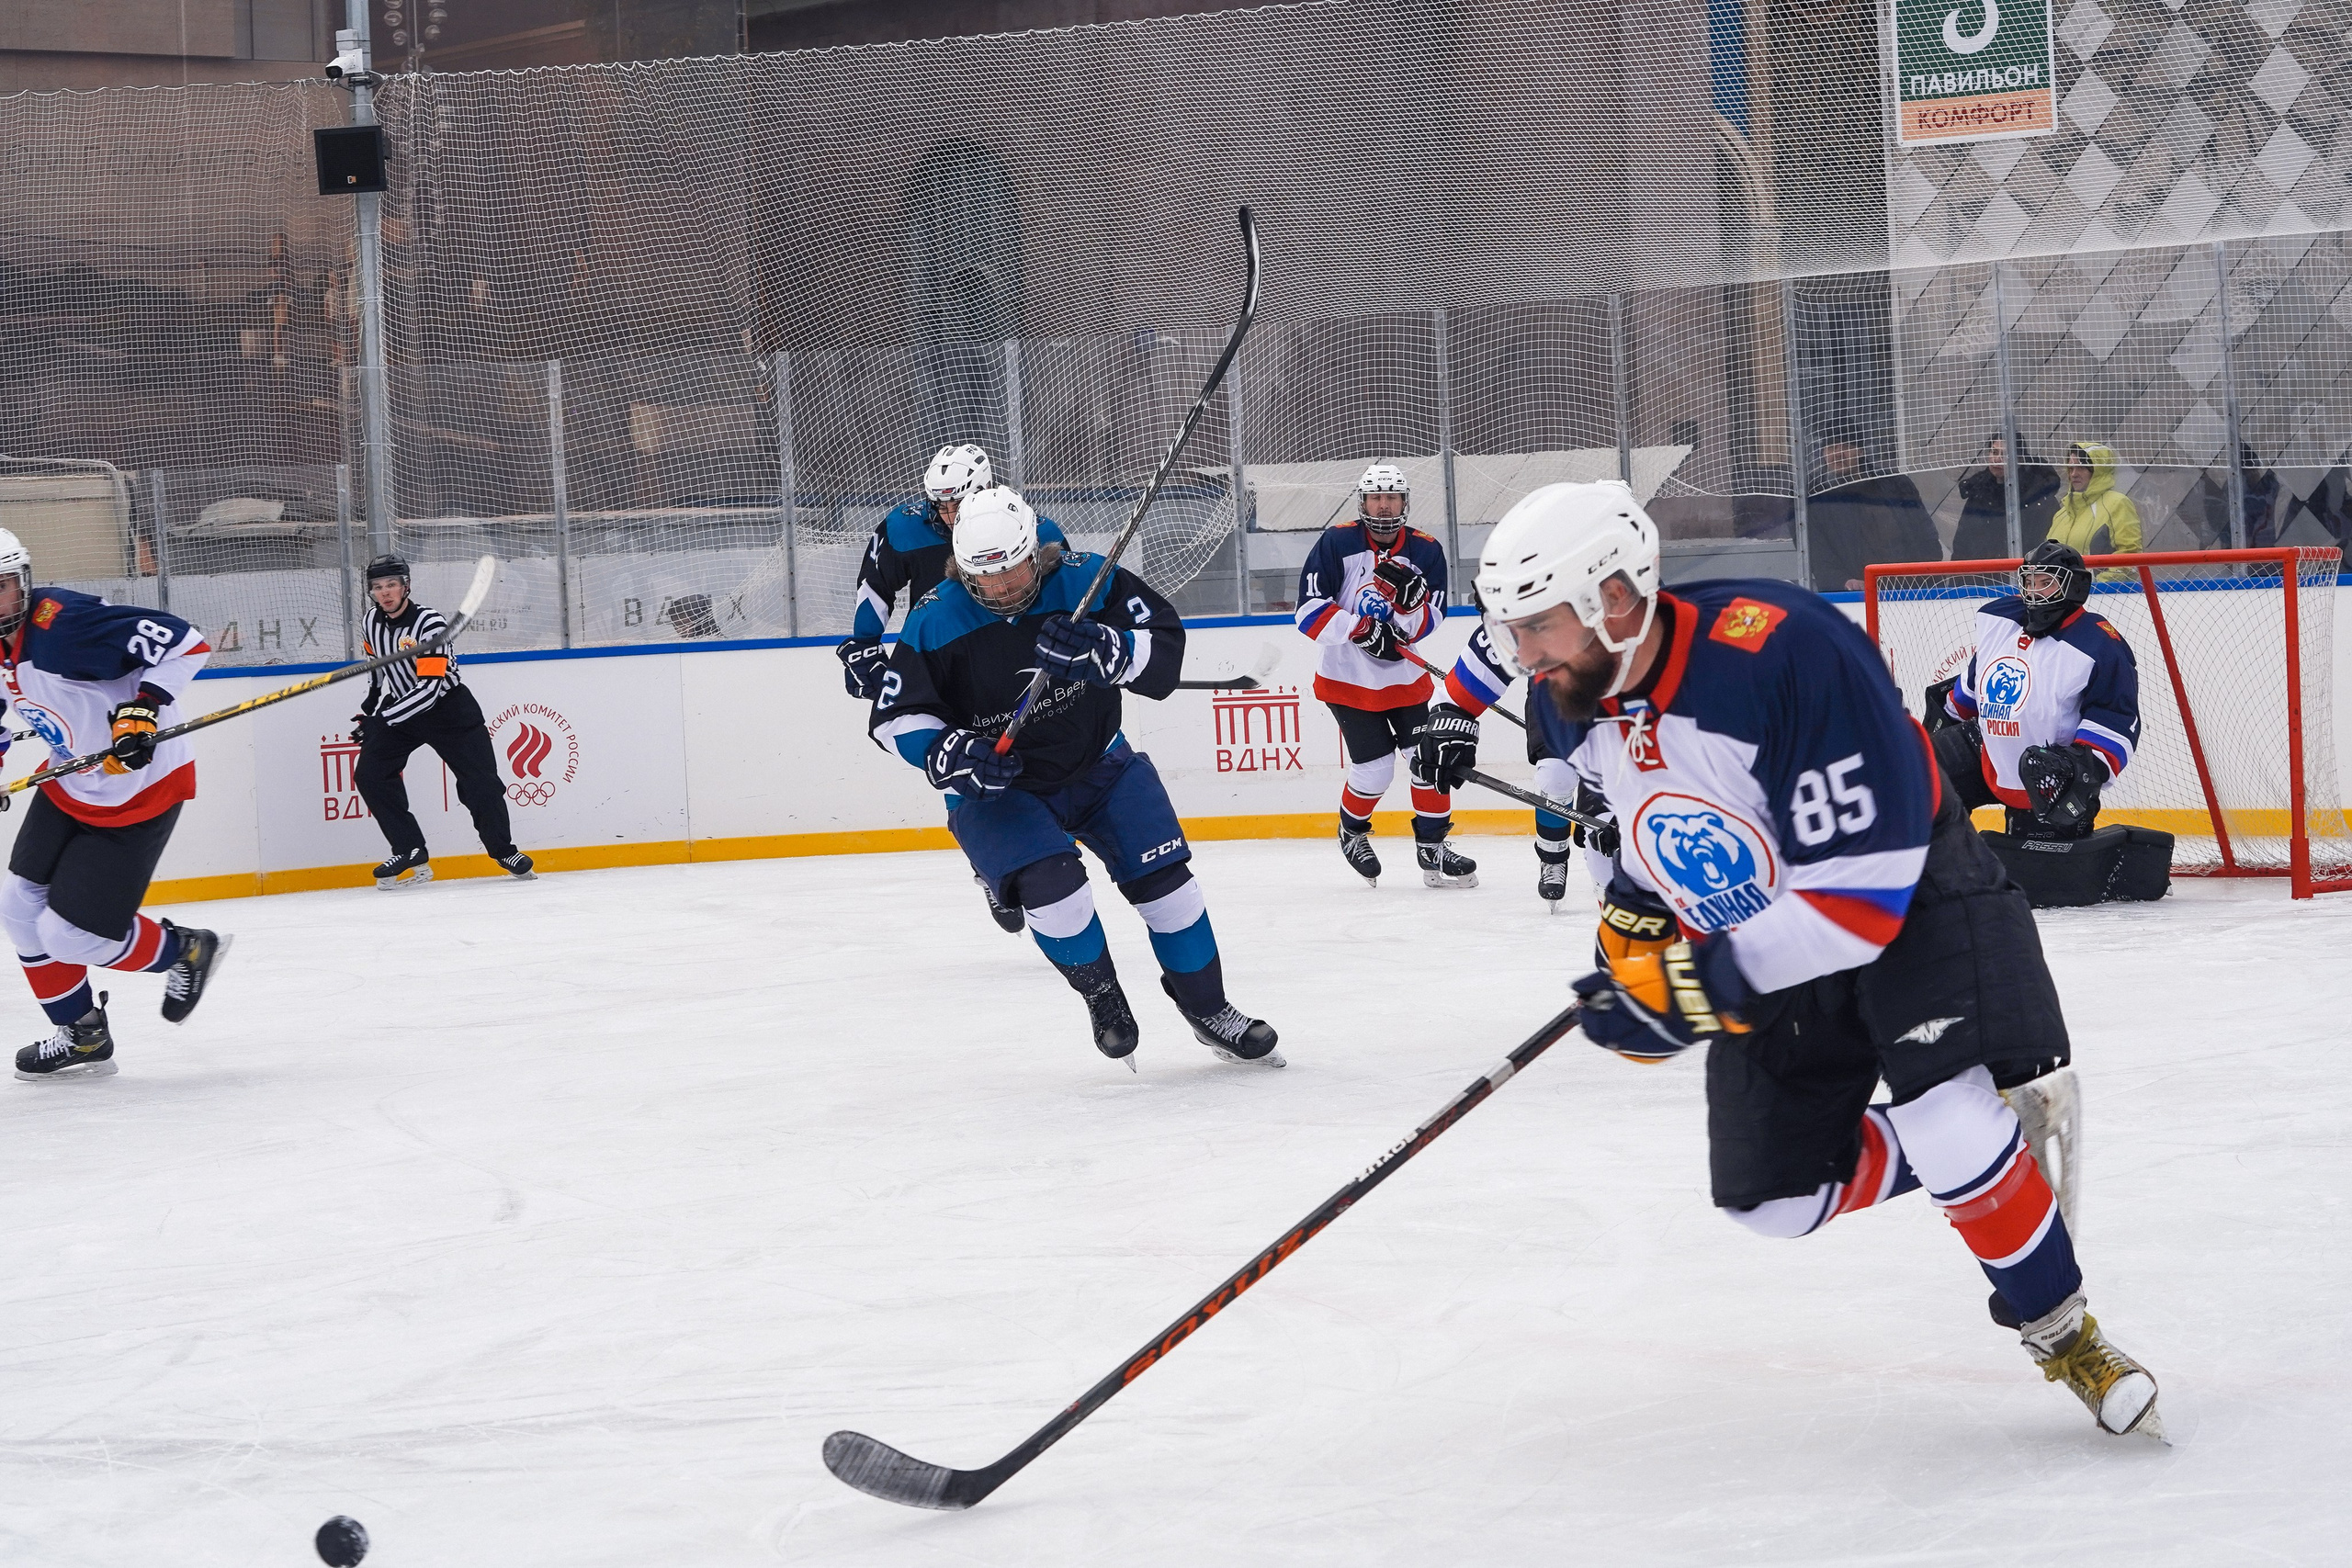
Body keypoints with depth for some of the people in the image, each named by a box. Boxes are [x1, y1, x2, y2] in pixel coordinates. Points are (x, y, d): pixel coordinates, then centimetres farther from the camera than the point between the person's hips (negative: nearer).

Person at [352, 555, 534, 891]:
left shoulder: (429, 624, -26)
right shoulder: (370, 623, -4)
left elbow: (429, 689, -30)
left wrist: (383, 718, -30)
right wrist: (367, 711, 15)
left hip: (448, 707, -5)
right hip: (399, 706, 5)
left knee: (480, 782, -8)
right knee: (370, 774, -12)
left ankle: (503, 851, 12)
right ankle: (411, 854, -7)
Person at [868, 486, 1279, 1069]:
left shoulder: (1083, 580, -18)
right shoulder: (936, 622, -18)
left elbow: (1165, 648, -20)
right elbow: (895, 717, -11)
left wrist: (1103, 651, -40)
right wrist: (952, 755, -29)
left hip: (1096, 763, 2)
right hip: (997, 786, -2)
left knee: (1165, 879, -4)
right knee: (1051, 882, -27)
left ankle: (1209, 1012, 18)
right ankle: (1103, 998, 0)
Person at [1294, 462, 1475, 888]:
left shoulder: (1426, 551, -2)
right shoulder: (1336, 544, -10)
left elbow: (1426, 625, -8)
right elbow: (1310, 611, -16)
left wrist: (1410, 597, -29)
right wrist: (1360, 629, -26)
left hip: (1405, 679, 3)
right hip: (1348, 680, -3)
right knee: (1373, 771, -6)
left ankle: (1432, 849, 9)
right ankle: (1352, 831, 24)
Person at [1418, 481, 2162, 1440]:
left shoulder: (1787, 651, -34)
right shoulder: (1574, 697, -11)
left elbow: (1864, 886, -34)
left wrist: (1695, 986, -34)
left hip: (1911, 895, -7)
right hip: (1765, 945, 8)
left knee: (1952, 1120, -27)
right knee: (1774, 1197, 4)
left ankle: (2065, 1334, -6)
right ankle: (1981, 1144, 22)